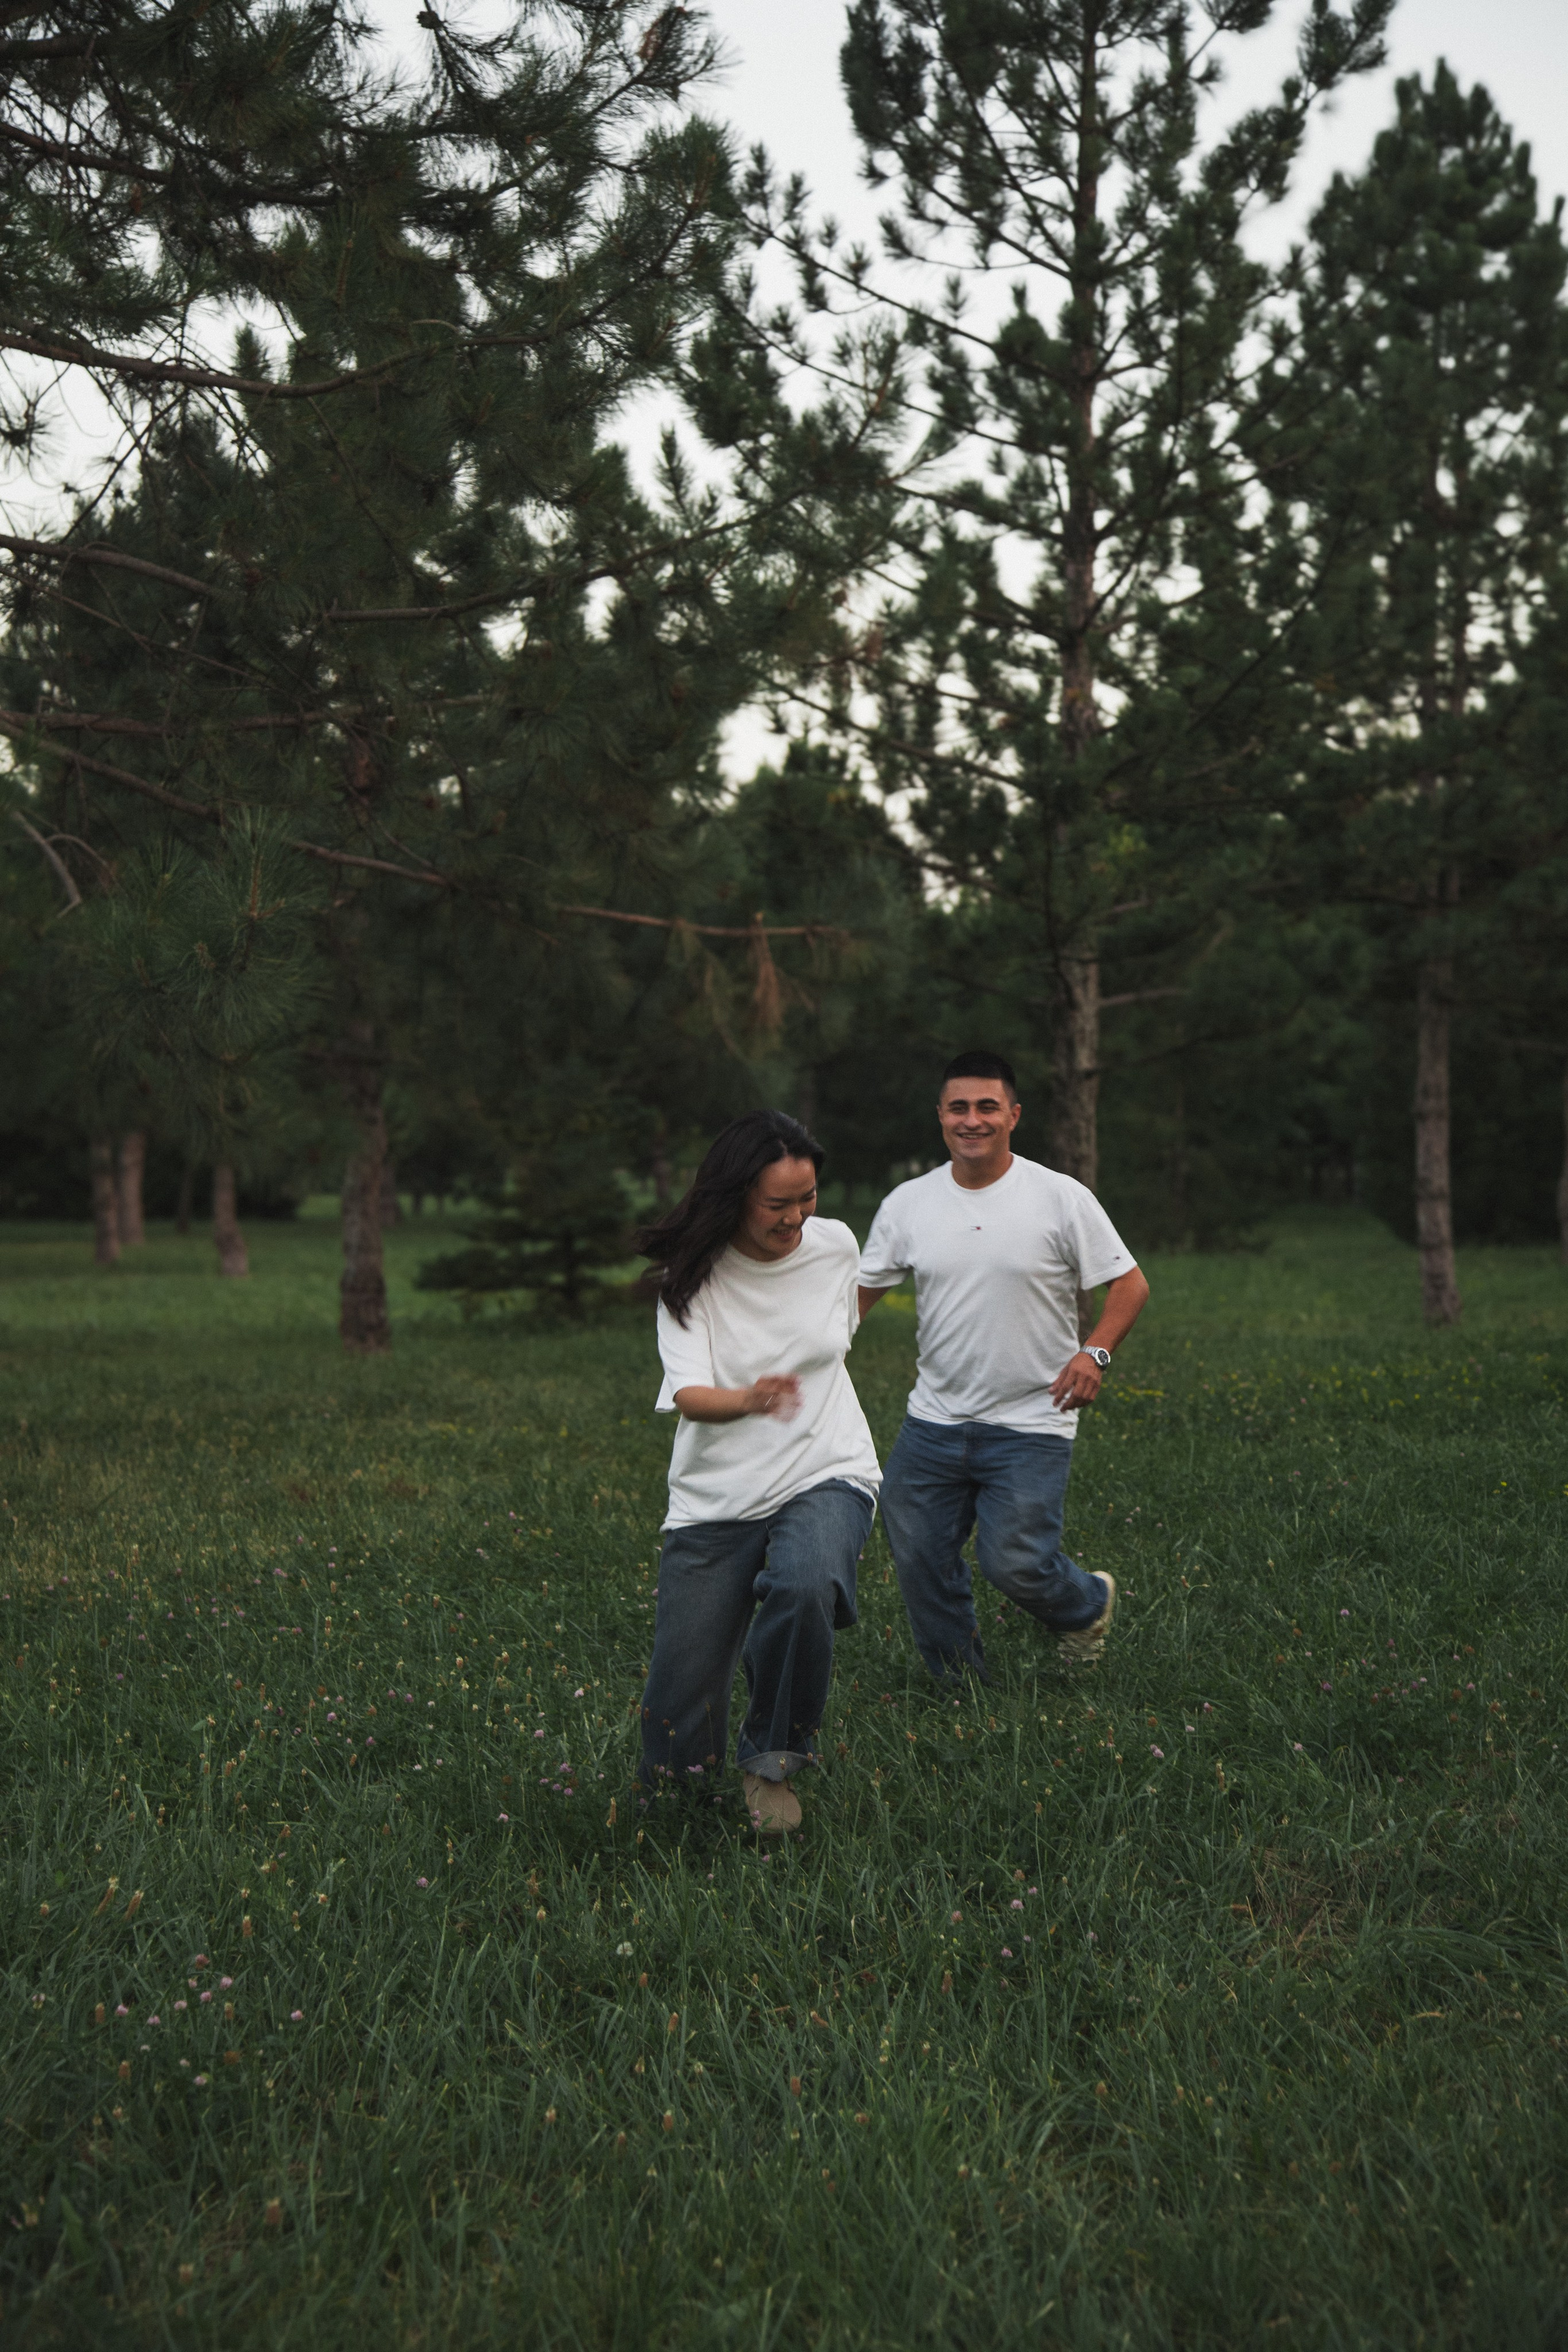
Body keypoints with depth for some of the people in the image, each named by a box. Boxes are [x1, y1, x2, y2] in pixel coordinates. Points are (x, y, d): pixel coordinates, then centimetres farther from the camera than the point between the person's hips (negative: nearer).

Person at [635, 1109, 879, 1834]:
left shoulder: (835, 1245, -1)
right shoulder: (693, 1278, -9)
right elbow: (687, 1394, -23)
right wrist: (749, 1400, -43)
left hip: (826, 1478, 1)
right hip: (716, 1498, -1)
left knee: (804, 1588, -35)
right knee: (675, 1725, -3)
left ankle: (771, 1759, -10)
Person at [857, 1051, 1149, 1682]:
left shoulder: (1062, 1198, -6)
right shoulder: (907, 1203, 3)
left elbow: (1130, 1285, -2)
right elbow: (860, 1290, 9)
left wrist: (1094, 1352, -19)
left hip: (1031, 1424, -4)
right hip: (934, 1419, 4)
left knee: (1013, 1563, -11)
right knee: (918, 1558, 4)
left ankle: (1088, 1606, 23)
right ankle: (959, 1684, 27)